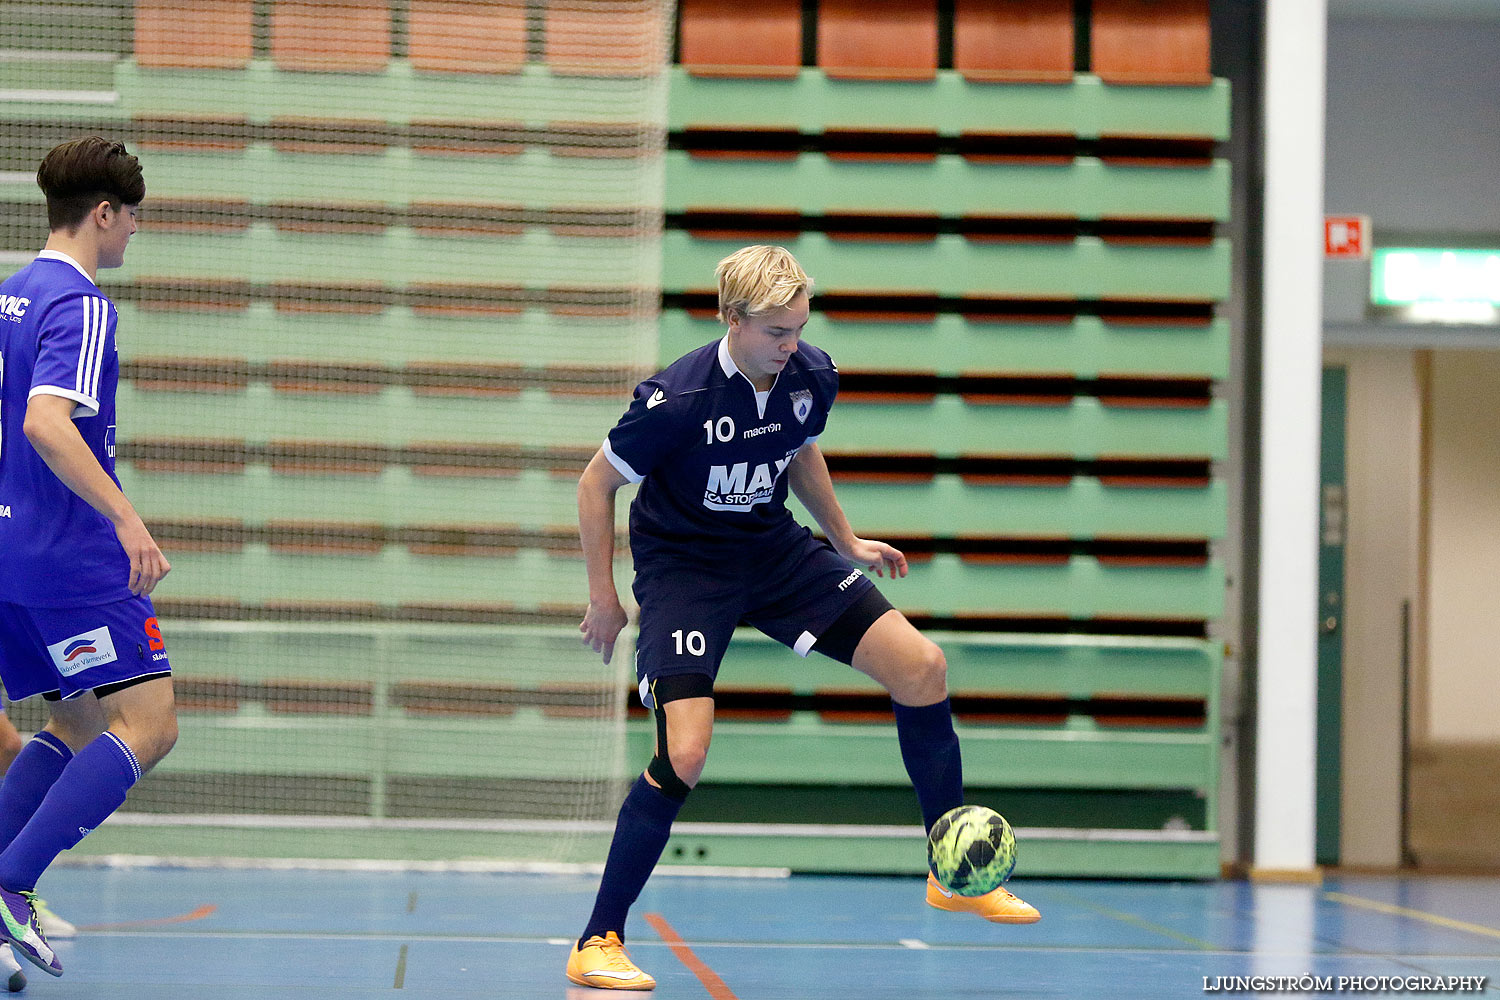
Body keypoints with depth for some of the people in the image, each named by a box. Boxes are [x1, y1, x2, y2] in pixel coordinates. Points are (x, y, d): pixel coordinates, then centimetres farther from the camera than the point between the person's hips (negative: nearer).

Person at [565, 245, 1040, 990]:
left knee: (922, 667, -6)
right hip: (682, 565, -6)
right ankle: (598, 943, -6)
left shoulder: (812, 377, -9)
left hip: (775, 550, 6)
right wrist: (604, 599, -10)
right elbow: (597, 483, -12)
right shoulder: (677, 398, -26)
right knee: (685, 755, -22)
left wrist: (846, 543, 21)